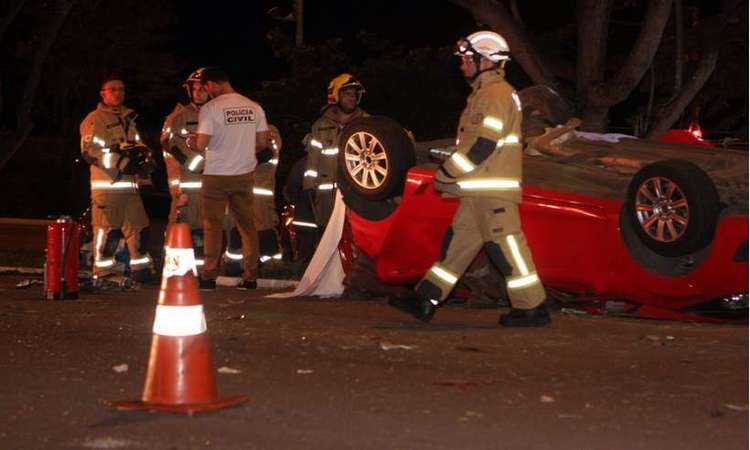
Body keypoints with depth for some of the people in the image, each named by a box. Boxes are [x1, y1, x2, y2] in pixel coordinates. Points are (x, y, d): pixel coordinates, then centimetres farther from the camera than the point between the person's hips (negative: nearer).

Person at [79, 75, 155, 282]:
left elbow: (137, 145, 33)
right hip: (107, 182, -7)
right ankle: (103, 273, 0)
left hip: (129, 182, 7)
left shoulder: (128, 118, 23)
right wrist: (121, 160, -19)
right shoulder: (95, 119, -3)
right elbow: (90, 151, -13)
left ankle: (142, 269, 16)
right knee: (107, 228, -7)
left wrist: (145, 160, 11)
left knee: (138, 226, 7)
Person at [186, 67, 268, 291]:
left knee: (213, 226, 4)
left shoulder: (210, 108, -12)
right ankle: (250, 277, 11)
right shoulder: (253, 107, 2)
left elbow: (201, 145, -16)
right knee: (247, 224, 11)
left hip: (217, 175, -4)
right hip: (245, 174, 4)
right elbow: (263, 143, 4)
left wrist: (192, 141, 7)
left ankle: (209, 277, 6)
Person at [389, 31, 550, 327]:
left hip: (493, 191, -11)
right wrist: (451, 173, 19)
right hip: (480, 191, 11)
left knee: (505, 246, -8)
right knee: (457, 242, 10)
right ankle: (426, 300, 14)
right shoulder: (485, 93, 21)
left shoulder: (496, 94, -13)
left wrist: (446, 173, -14)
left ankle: (532, 308, -2)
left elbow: (483, 144, -20)